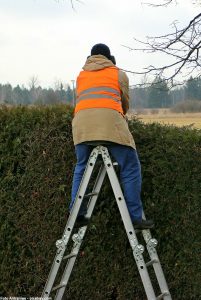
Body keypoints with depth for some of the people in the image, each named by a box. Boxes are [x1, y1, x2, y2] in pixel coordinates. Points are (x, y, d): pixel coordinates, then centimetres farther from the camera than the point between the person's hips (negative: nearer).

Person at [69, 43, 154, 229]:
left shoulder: (81, 76, 29)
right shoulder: (119, 74, 22)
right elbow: (125, 103, 30)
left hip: (81, 122, 4)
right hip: (109, 120, -3)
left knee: (81, 167, 18)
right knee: (130, 168, 2)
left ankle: (76, 213, 13)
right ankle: (135, 217, -2)